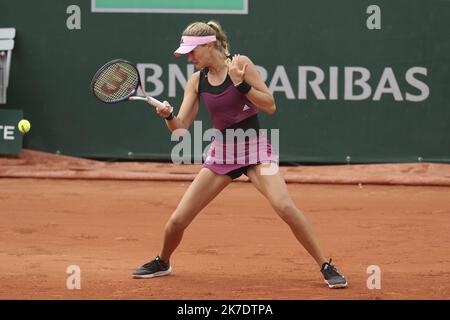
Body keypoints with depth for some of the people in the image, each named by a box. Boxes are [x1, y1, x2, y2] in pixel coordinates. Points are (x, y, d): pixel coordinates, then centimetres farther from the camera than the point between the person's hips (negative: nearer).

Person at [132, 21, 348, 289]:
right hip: (222, 151, 4)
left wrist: (241, 84, -24)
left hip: (255, 146, -4)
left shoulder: (240, 64, -10)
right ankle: (162, 262, 33)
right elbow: (181, 129, 1)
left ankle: (326, 267, -15)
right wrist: (168, 115, -20)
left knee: (284, 206, -27)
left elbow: (270, 106, -12)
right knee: (178, 220, 1)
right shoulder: (197, 80, 2)